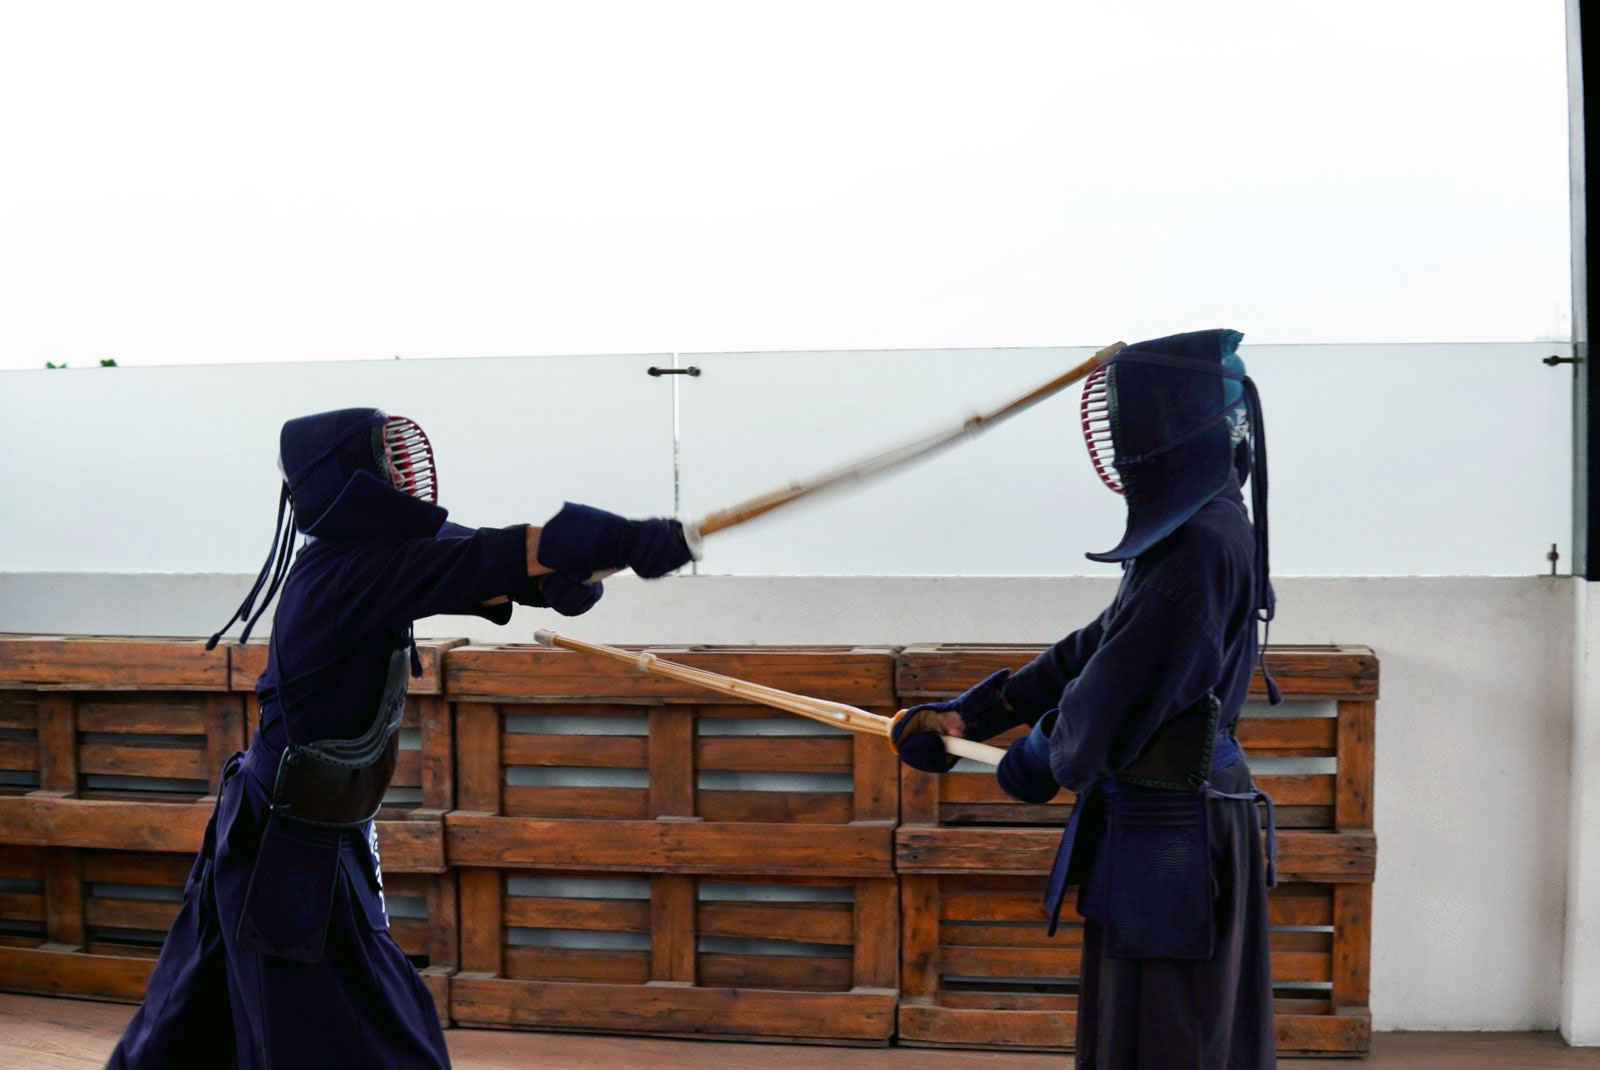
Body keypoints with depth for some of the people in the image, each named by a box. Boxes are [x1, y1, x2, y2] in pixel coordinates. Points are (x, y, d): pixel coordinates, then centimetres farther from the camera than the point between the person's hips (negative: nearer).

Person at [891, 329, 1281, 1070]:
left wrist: (1042, 760, -1)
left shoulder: (1201, 545, -23)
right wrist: (967, 714, 10)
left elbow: (1114, 698, -21)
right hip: (1183, 831, 10)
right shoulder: (1200, 529, 9)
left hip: (1168, 839, -10)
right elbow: (1092, 650, 12)